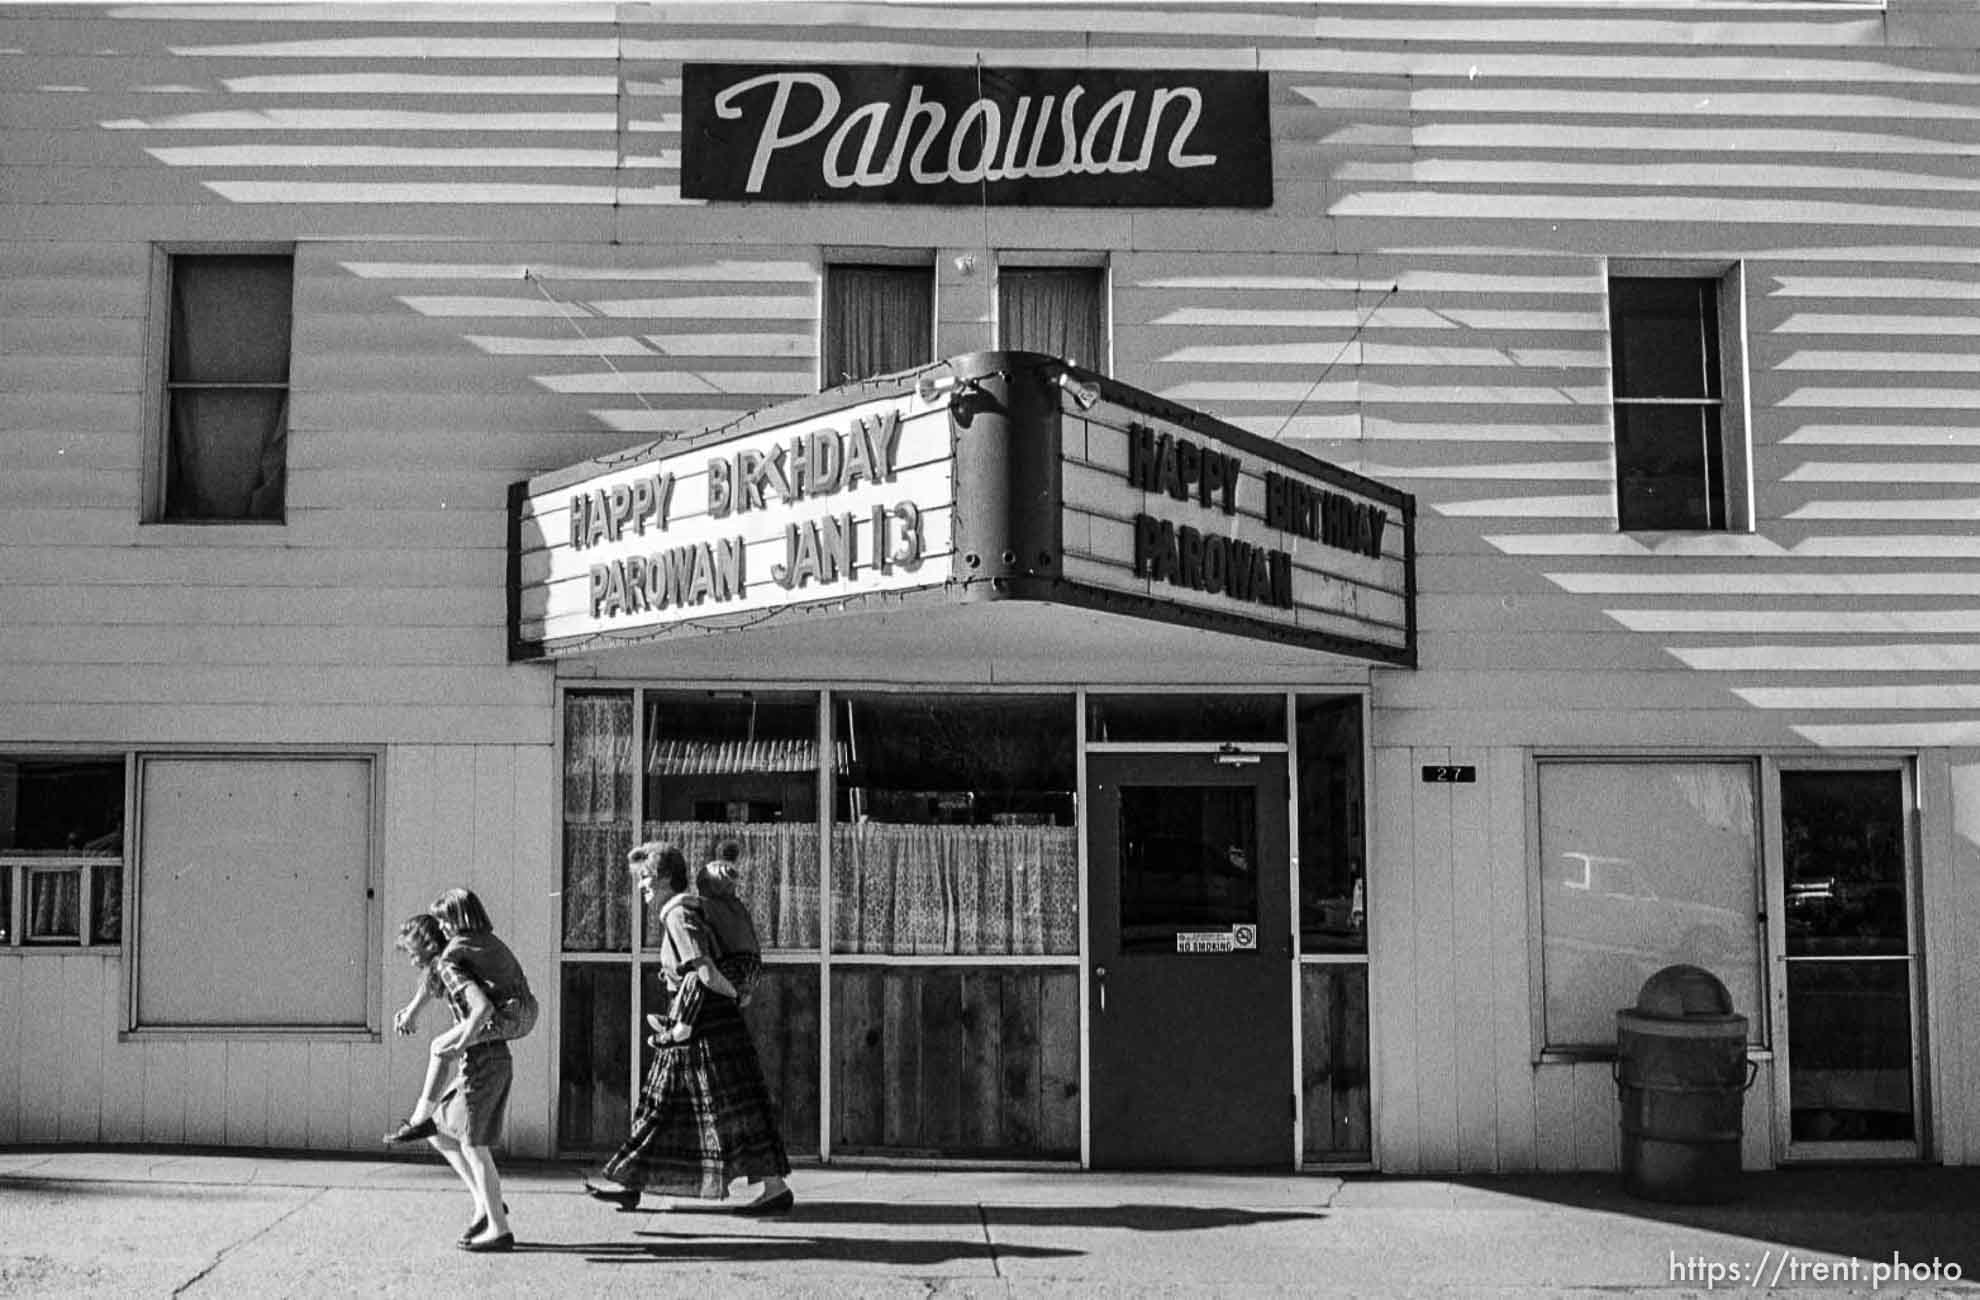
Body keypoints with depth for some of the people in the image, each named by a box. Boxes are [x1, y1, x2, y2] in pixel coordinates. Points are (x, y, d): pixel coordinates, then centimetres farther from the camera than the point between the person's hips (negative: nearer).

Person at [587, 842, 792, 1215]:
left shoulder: (678, 916, -15)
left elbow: (705, 973, -23)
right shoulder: (686, 911, 15)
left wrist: (734, 994, -10)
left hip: (705, 1028, -10)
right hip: (697, 1027, 10)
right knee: (664, 1105, 11)